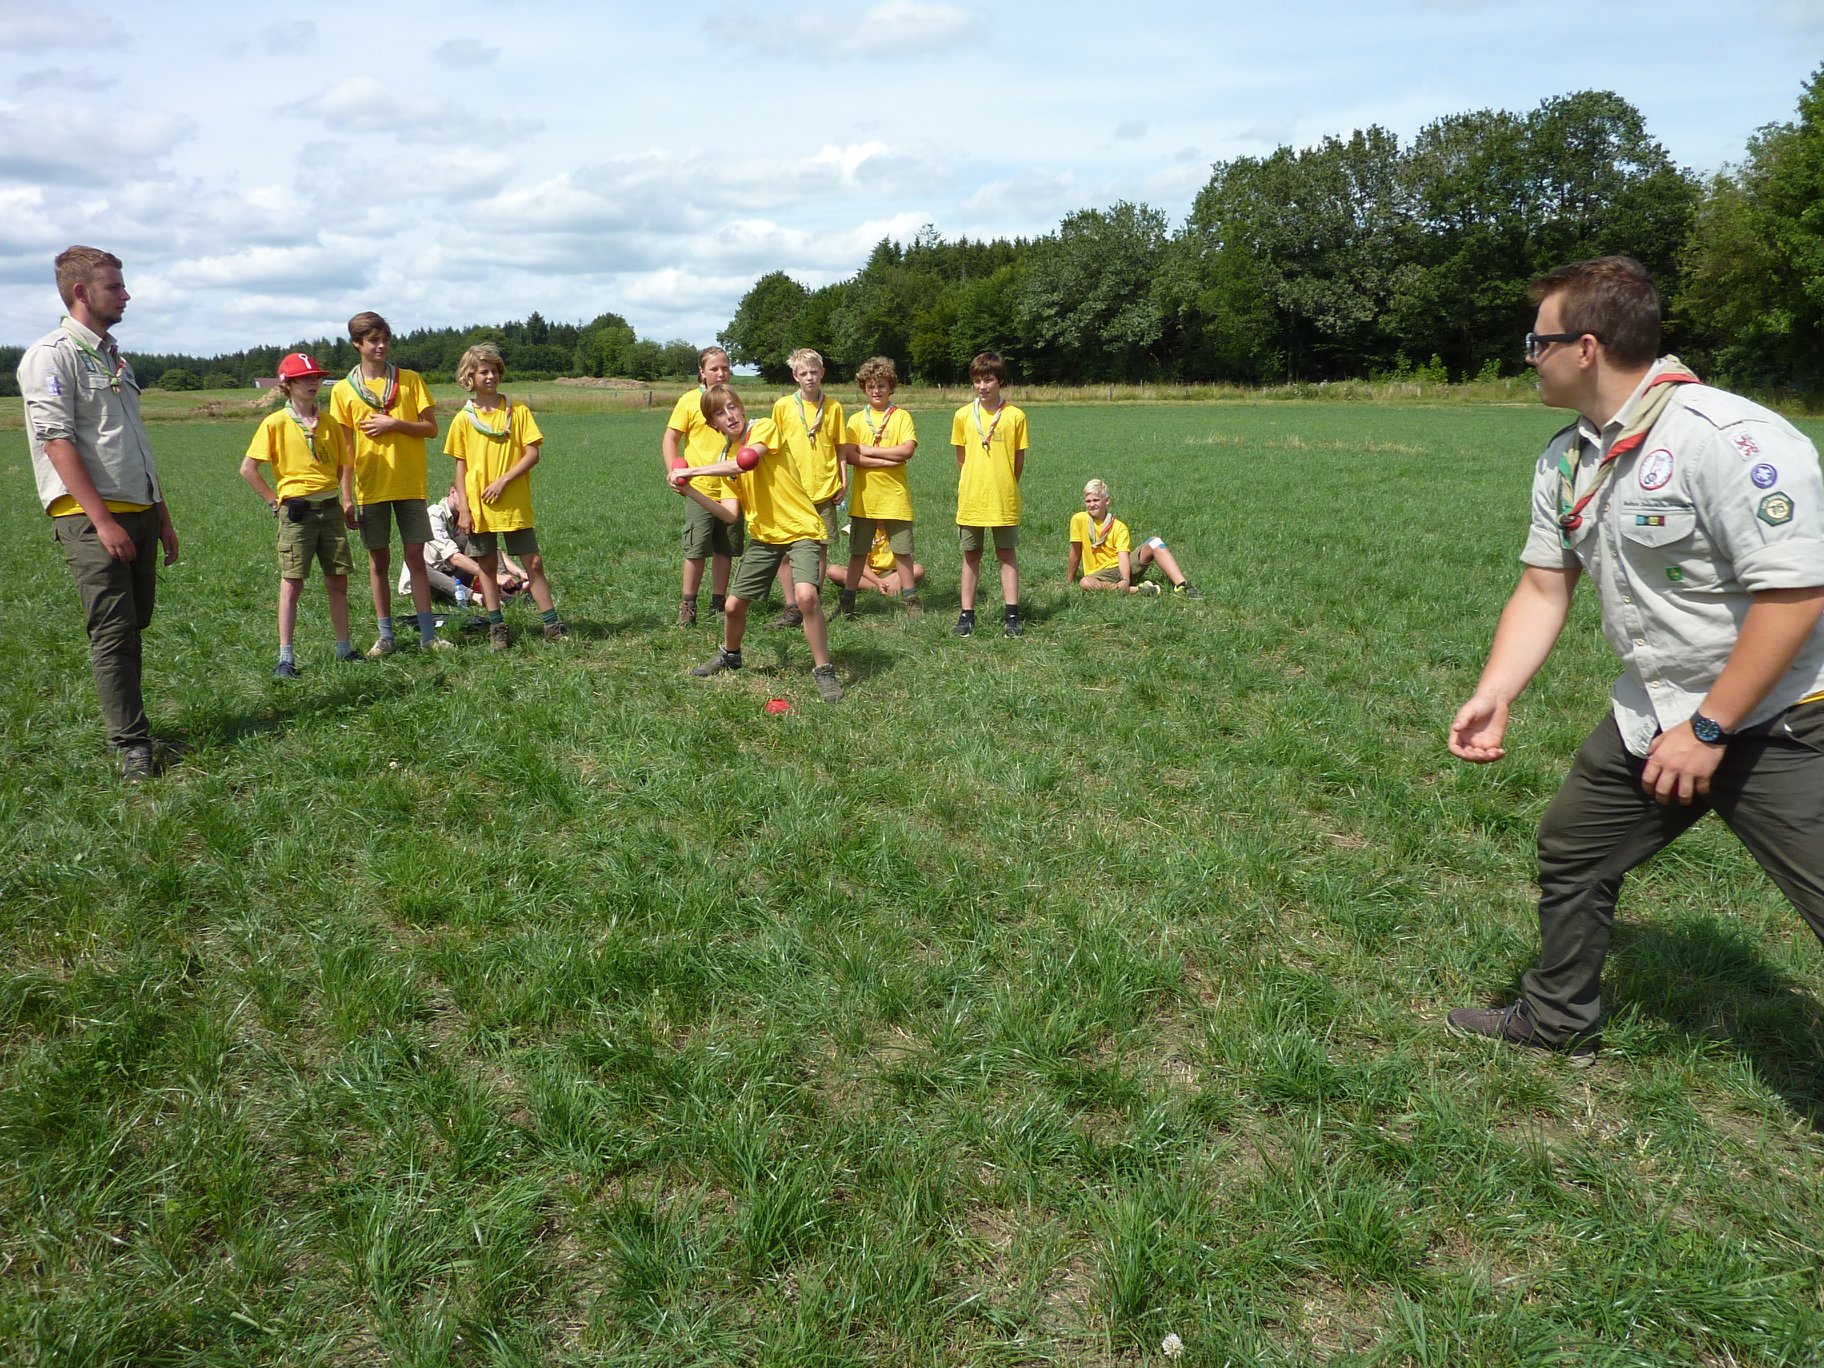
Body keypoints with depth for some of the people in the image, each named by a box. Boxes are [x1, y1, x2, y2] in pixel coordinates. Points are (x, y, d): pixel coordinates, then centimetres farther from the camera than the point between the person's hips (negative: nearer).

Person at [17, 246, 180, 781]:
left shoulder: (114, 356, 20)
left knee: (133, 625, 11)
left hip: (139, 511, 8)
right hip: (91, 516, -8)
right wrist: (102, 520, -20)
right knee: (112, 631, -6)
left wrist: (162, 515, 21)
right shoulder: (51, 355, -6)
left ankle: (125, 719, 21)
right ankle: (131, 745, -3)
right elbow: (57, 441, -14)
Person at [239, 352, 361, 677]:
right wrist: (274, 501, -5)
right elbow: (248, 468, -4)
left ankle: (344, 648, 19)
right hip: (296, 511, -4)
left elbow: (345, 464, 19)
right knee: (292, 584, -2)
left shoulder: (329, 423, 9)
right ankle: (286, 657, 1)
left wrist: (347, 500, 8)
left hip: (330, 508, 4)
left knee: (338, 581, 8)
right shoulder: (276, 423, -4)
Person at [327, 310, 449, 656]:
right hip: (371, 486, 0)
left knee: (416, 556, 1)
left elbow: (431, 428, 2)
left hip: (410, 484, 0)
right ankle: (385, 635, 14)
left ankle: (427, 634, 6)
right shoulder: (343, 390, 4)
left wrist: (393, 423, -13)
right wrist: (347, 495, -3)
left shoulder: (410, 380, 4)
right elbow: (343, 446, 3)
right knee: (378, 561, 5)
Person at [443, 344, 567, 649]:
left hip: (515, 503, -1)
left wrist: (503, 480, -14)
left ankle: (551, 624, 6)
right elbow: (461, 466, 4)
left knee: (533, 563, -1)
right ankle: (497, 627, 17)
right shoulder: (464, 419, 3)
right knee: (487, 566, 7)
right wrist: (463, 508, -3)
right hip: (479, 506, 1)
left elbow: (533, 453, -4)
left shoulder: (518, 411, 1)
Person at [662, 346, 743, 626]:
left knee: (725, 550, 8)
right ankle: (687, 605, 10)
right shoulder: (690, 400, -2)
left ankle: (718, 603, 20)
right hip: (701, 488, -4)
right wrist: (673, 470, -13)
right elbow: (670, 439, -1)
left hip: (731, 489, 4)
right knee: (696, 550, -2)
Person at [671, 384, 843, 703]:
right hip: (763, 536, 7)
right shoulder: (726, 458, 10)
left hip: (801, 530, -6)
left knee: (806, 595, -28)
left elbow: (746, 461, -29)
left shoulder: (764, 427, -9)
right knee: (734, 604, 9)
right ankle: (729, 655, 40)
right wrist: (688, 490, -7)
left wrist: (693, 471, -21)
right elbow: (729, 513, 2)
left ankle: (823, 671, -13)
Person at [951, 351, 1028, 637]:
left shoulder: (1015, 416, -2)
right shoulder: (963, 415, 2)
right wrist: (968, 488, 9)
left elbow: (1019, 460, 4)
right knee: (971, 556, 8)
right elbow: (961, 458, 9)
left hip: (1004, 499, -1)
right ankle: (967, 614, 14)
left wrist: (1005, 489, 7)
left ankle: (1011, 614, 9)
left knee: (1006, 554, 5)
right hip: (970, 498, 1)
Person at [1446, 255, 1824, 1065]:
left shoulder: (1730, 440, -24)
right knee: (1571, 853, 17)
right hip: (1654, 717, 8)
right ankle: (1558, 1023, 39)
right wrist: (1493, 696, -7)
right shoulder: (1567, 460, 2)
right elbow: (1543, 588, 6)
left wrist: (1707, 730, -22)